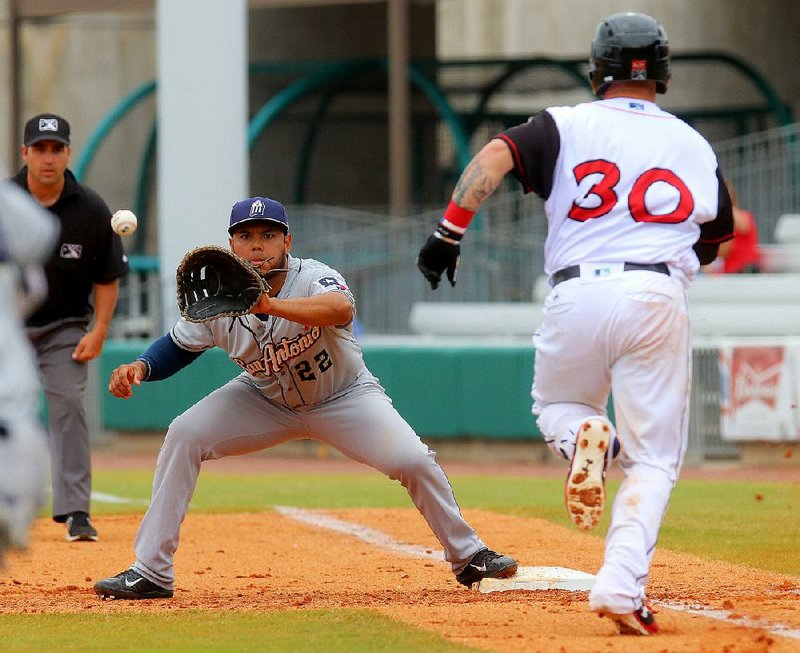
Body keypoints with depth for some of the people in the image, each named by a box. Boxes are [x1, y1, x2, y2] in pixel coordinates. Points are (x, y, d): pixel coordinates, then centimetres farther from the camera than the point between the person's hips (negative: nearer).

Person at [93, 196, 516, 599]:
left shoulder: (312, 278, -31)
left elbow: (341, 308, -56)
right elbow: (178, 347, -2)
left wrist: (271, 305, -70)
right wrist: (140, 367, -25)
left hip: (343, 396, -3)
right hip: (266, 401, 3)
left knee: (413, 460, -22)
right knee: (184, 436, -18)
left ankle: (467, 555, 5)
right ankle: (151, 573, -11)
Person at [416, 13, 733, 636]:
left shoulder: (566, 125, 9)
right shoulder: (694, 145, 15)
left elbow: (495, 157, -7)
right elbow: (717, 237, 25)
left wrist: (449, 233, -5)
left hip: (576, 296, 0)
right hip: (658, 298, 0)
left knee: (555, 407, 27)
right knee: (653, 460, 5)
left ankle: (583, 437, -10)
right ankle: (621, 584, -17)